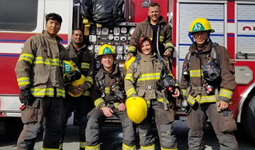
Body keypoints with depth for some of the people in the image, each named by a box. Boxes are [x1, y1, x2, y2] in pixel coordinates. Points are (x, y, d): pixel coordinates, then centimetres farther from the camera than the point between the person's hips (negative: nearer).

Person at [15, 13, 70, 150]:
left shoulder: (62, 49, 21)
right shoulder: (34, 40, 5)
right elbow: (22, 65, -4)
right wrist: (24, 88, -13)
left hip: (57, 95, 6)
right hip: (37, 94, -6)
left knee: (54, 131, 9)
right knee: (31, 130, -8)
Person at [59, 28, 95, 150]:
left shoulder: (89, 54, 15)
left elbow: (91, 73, 4)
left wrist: (85, 86, -15)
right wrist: (69, 87, -17)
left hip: (84, 93, 2)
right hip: (66, 93, -1)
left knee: (84, 122, 5)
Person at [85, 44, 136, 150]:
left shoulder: (121, 73, 5)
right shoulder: (98, 75, 4)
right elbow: (94, 94, 3)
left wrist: (124, 103, -2)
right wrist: (103, 107, -11)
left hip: (119, 104, 0)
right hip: (103, 104, 0)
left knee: (129, 121, -26)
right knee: (92, 121, -27)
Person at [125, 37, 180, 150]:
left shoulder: (160, 60, 16)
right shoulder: (135, 63, 11)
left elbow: (169, 76, 24)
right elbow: (128, 81, 4)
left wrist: (174, 87, 6)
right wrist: (133, 97, -10)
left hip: (160, 99, 0)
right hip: (142, 100, 0)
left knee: (166, 131, -4)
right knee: (144, 130, 9)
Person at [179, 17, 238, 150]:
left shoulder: (219, 51, -3)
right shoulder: (190, 55, 12)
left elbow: (228, 76, -9)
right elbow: (184, 79, 18)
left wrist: (224, 99, -14)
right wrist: (186, 96, 15)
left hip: (215, 101, -5)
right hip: (196, 102, 5)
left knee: (225, 135, -6)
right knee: (194, 135, 16)